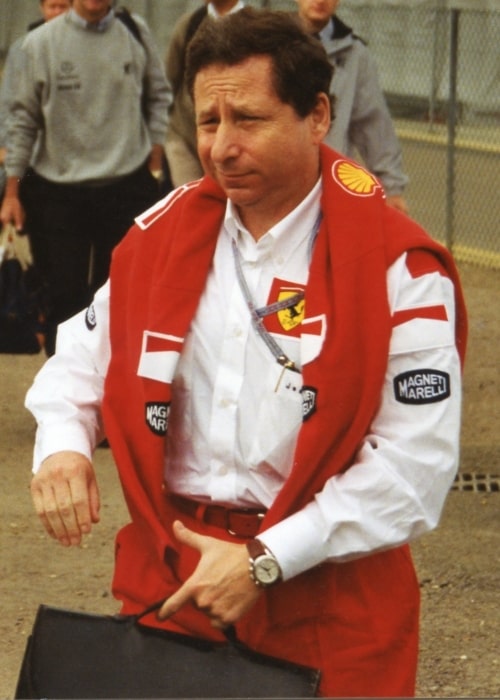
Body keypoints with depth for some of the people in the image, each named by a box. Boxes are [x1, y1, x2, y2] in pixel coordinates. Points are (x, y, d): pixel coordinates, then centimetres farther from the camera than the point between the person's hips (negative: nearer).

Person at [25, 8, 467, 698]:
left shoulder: (398, 270, -12)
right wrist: (62, 444, -4)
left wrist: (265, 564, -18)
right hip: (168, 579, 4)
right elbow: (88, 352, 19)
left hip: (327, 603, -4)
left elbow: (416, 464, -15)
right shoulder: (166, 232, 5)